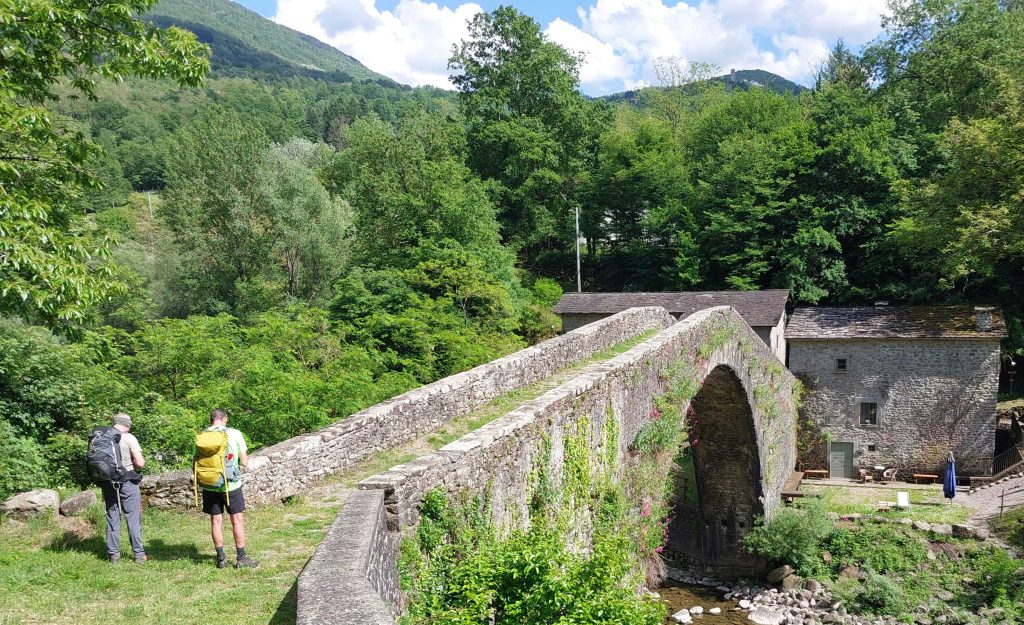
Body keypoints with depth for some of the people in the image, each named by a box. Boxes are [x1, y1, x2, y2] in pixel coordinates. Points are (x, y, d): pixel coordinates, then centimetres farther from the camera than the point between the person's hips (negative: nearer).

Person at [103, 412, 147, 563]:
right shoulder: (129, 438, -11)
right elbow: (140, 463, -12)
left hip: (107, 483, 4)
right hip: (127, 483, -4)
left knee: (112, 519, 13)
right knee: (133, 519, 4)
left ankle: (113, 554, 17)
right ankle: (139, 554, 8)